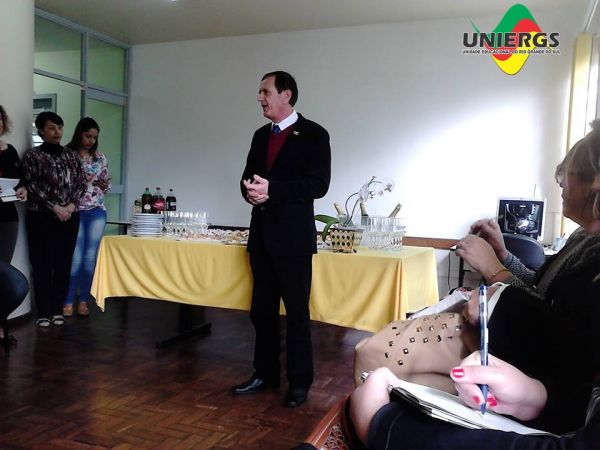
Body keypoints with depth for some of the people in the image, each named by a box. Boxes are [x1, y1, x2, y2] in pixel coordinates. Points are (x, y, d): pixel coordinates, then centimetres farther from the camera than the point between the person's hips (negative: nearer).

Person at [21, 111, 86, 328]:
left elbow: (81, 182, 8)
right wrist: (55, 207, -13)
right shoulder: (32, 155, 1)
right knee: (42, 264, -2)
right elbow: (32, 186, -7)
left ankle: (58, 309, 15)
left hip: (69, 217, 3)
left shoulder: (71, 155, 12)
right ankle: (43, 312, 6)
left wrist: (71, 205, -7)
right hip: (42, 217, -3)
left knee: (63, 263, 5)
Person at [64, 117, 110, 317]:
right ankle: (68, 301, 8)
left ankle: (84, 301, 13)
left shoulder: (100, 157, 11)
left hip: (97, 211, 4)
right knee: (75, 258, -5)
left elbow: (106, 186, 16)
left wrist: (104, 184, -6)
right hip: (74, 211, -3)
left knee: (91, 257, 4)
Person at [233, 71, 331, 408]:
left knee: (297, 312, 3)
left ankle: (300, 382, 17)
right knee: (262, 310, 13)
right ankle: (265, 374, 28)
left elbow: (318, 185, -14)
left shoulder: (314, 134, -5)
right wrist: (250, 190, -7)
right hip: (262, 235, 6)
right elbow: (249, 176, 17)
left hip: (293, 236, -6)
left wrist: (271, 189, -20)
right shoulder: (261, 135, 15)